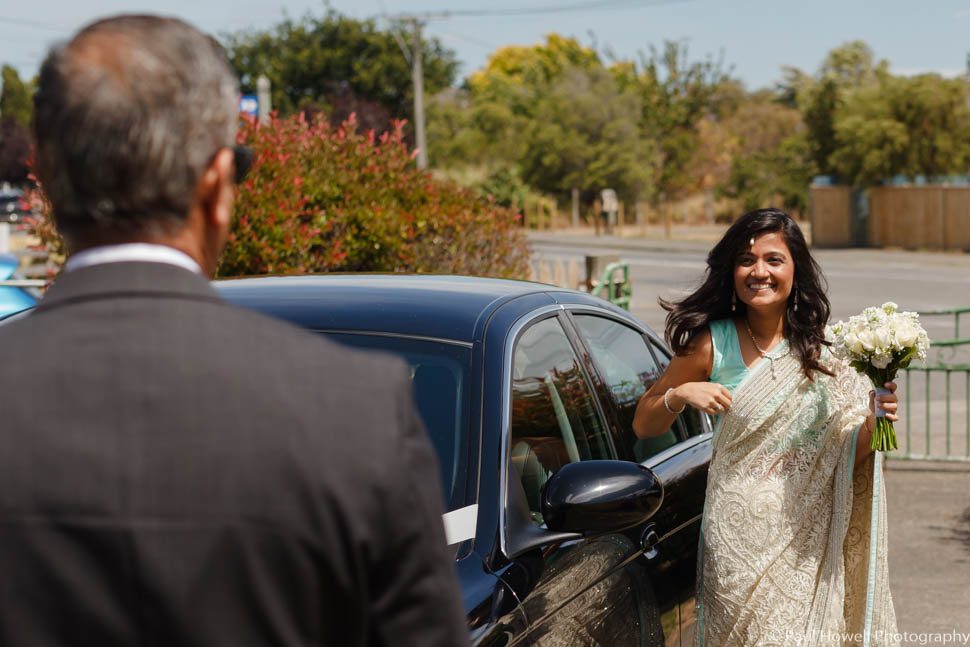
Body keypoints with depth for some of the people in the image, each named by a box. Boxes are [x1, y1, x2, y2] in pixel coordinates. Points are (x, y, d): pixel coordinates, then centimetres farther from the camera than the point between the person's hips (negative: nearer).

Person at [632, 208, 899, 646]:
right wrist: (681, 393, -14)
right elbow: (643, 426, 4)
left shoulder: (820, 349, 2)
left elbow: (846, 458, 4)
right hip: (740, 534, -2)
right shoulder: (713, 343, -3)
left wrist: (874, 419, -15)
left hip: (809, 534, 2)